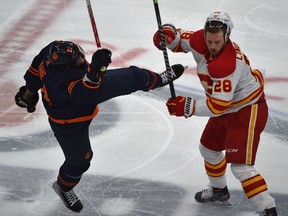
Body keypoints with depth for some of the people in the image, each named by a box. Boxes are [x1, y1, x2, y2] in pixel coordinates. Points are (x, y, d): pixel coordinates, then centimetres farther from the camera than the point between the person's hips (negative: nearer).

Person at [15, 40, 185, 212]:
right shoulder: (63, 82, -49)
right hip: (70, 121, -6)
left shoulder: (55, 50, -27)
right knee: (79, 160, 12)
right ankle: (64, 186, 45)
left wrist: (29, 90, 10)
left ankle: (158, 79, 29)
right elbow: (86, 95, -61)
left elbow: (37, 65, -9)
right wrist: (94, 70, -77)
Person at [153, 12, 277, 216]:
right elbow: (181, 40, 4)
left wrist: (188, 107, -39)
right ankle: (219, 191, 48)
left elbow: (218, 105, -36)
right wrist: (168, 34, -18)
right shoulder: (201, 40, -15)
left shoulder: (228, 64, -36)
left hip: (248, 110, -9)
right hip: (226, 109, 9)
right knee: (208, 148, 25)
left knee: (239, 165, -16)